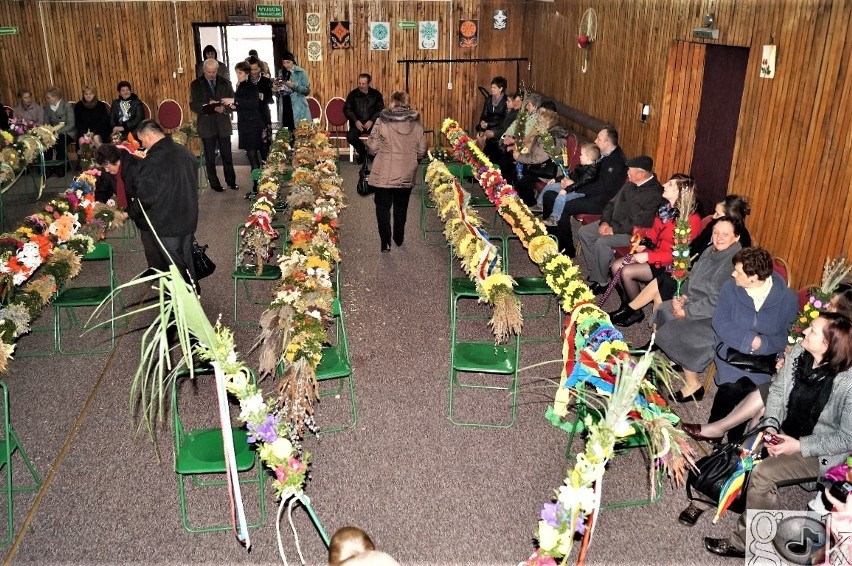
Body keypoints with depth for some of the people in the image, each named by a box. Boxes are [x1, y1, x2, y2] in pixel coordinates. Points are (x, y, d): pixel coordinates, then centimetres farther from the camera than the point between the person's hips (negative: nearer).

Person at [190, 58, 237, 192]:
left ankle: (231, 181, 20)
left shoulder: (225, 83, 4)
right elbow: (193, 106, -4)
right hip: (206, 125, -1)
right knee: (210, 157, 6)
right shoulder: (195, 85, 0)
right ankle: (214, 183, 16)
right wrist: (207, 105, -22)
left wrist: (224, 108, -19)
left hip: (223, 124, 1)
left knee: (227, 155, 8)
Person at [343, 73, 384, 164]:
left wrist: (372, 121, -13)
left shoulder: (376, 94, 5)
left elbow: (381, 110, 2)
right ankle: (362, 151, 6)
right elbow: (347, 109, 4)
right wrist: (356, 121, -11)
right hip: (357, 123, 1)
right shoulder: (353, 94, 5)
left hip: (372, 122, 0)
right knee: (350, 137, -27)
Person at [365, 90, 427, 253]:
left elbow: (372, 148, -10)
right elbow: (422, 150, -1)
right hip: (406, 174, 3)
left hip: (384, 174, -3)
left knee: (383, 206, 9)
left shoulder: (382, 121, -12)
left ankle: (385, 242, 7)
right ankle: (399, 238, 33)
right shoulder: (416, 123, -4)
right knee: (401, 206, 20)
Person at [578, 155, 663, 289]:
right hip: (614, 223, 10)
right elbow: (613, 202, 13)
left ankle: (600, 282, -14)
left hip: (632, 232, -9)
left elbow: (641, 222, -25)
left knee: (602, 242, -30)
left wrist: (615, 230, -21)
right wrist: (605, 221, -3)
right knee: (584, 232, 0)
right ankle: (595, 271, 4)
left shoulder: (655, 193, -21)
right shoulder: (631, 183, 6)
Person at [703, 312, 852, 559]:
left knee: (762, 474, -20)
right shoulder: (800, 352, -14)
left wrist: (800, 446, -23)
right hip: (787, 431, 6)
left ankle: (744, 544, -2)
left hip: (820, 451, -6)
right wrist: (771, 426, -12)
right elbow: (777, 389, 1)